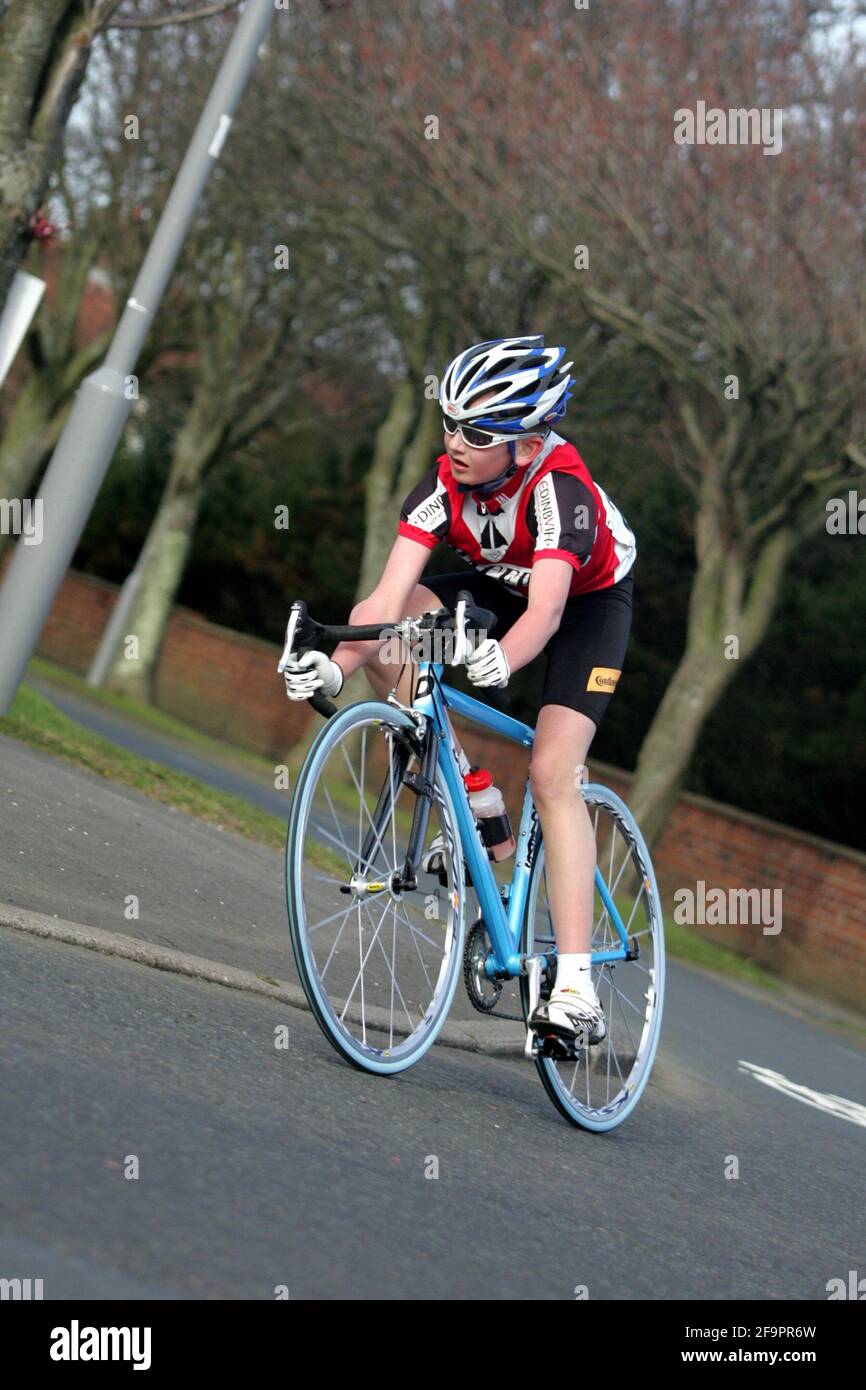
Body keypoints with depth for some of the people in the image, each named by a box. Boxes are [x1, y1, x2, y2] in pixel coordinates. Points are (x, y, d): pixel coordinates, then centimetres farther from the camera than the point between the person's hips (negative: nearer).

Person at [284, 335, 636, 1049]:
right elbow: (389, 599, -29)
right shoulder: (446, 480, -23)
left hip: (590, 601, -6)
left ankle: (577, 987, -25)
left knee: (552, 772, -23)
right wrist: (336, 667, -46)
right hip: (505, 585, 6)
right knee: (376, 625, -18)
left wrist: (503, 658, -70)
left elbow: (545, 612, -49)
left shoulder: (559, 486, -37)